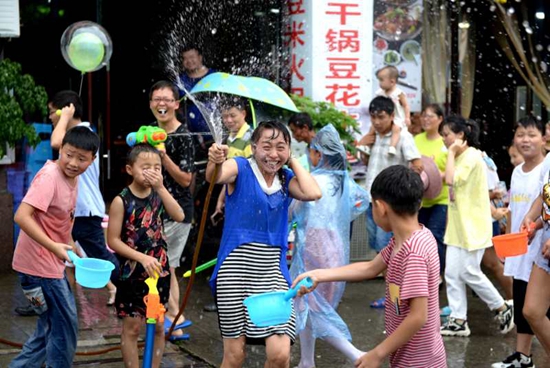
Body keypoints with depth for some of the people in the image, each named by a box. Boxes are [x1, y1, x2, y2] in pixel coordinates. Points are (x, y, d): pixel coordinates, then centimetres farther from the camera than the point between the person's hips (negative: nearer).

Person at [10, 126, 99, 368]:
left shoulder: (72, 177, 6)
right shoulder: (49, 176, -21)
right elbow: (22, 217, -30)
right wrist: (53, 247, -34)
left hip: (52, 264, 9)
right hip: (39, 265, -9)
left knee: (50, 328, 19)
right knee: (65, 327, 3)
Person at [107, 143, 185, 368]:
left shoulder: (158, 194, 1)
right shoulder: (122, 201, -12)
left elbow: (179, 216, -16)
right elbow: (113, 240, -12)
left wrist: (161, 187, -20)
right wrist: (142, 258, -20)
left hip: (159, 270, 4)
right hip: (132, 272, -4)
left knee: (158, 326, 11)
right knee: (132, 328, 5)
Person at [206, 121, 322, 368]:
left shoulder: (287, 180, 7)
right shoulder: (240, 168, -4)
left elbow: (314, 193, -12)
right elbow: (215, 177, -26)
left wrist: (292, 161, 0)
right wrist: (215, 162, -48)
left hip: (273, 272, 3)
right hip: (236, 271, -3)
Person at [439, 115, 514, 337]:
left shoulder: (471, 157, -15)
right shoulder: (460, 158, 15)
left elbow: (451, 179, -27)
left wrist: (452, 153, -19)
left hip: (473, 226, -9)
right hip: (457, 227, 9)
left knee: (470, 273, -3)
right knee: (452, 273, 5)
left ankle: (503, 309, 14)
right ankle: (458, 320, 10)